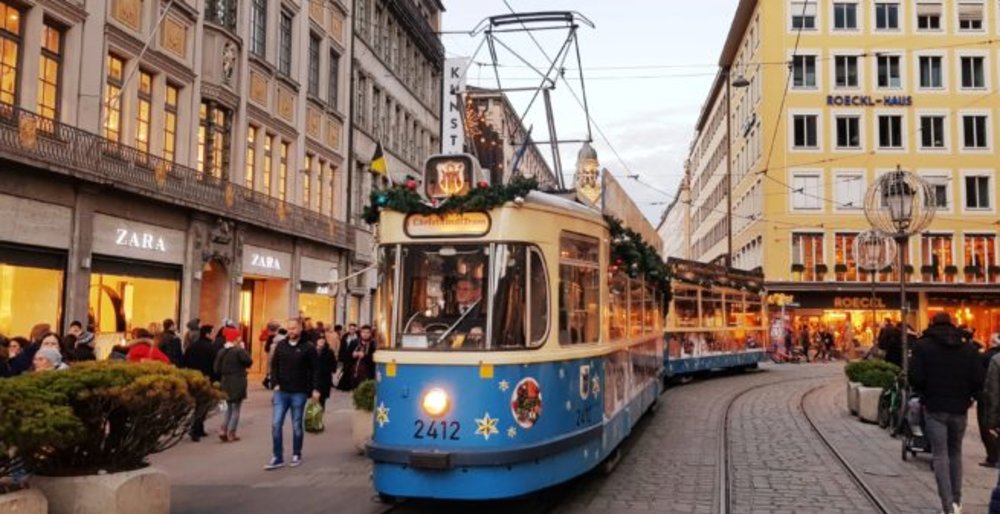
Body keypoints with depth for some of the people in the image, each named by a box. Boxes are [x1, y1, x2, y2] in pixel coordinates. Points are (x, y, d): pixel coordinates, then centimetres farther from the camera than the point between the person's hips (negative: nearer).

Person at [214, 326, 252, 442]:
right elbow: (249, 362, -12)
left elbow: (216, 368, 4)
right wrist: (243, 349, -3)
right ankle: (231, 434, 5)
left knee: (229, 408, 20)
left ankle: (223, 430, 7)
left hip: (225, 384, 6)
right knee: (236, 409, 5)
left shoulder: (221, 352, 3)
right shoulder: (238, 351, -17)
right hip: (237, 384, -6)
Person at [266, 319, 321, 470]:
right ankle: (277, 458, 5)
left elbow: (315, 370, -4)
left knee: (297, 425, 7)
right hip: (281, 392, 3)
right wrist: (275, 384, -3)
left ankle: (296, 455, 22)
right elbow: (274, 366, 9)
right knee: (276, 424, -2)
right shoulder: (280, 346, 6)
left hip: (299, 393, -3)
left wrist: (315, 389, -10)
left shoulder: (308, 348, -4)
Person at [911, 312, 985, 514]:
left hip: (935, 408, -3)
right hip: (960, 409, 3)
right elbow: (978, 380, -5)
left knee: (940, 456, 1)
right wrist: (967, 397, 13)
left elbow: (915, 378, -13)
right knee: (955, 454, 18)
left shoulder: (923, 346, -6)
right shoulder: (968, 348, 1)